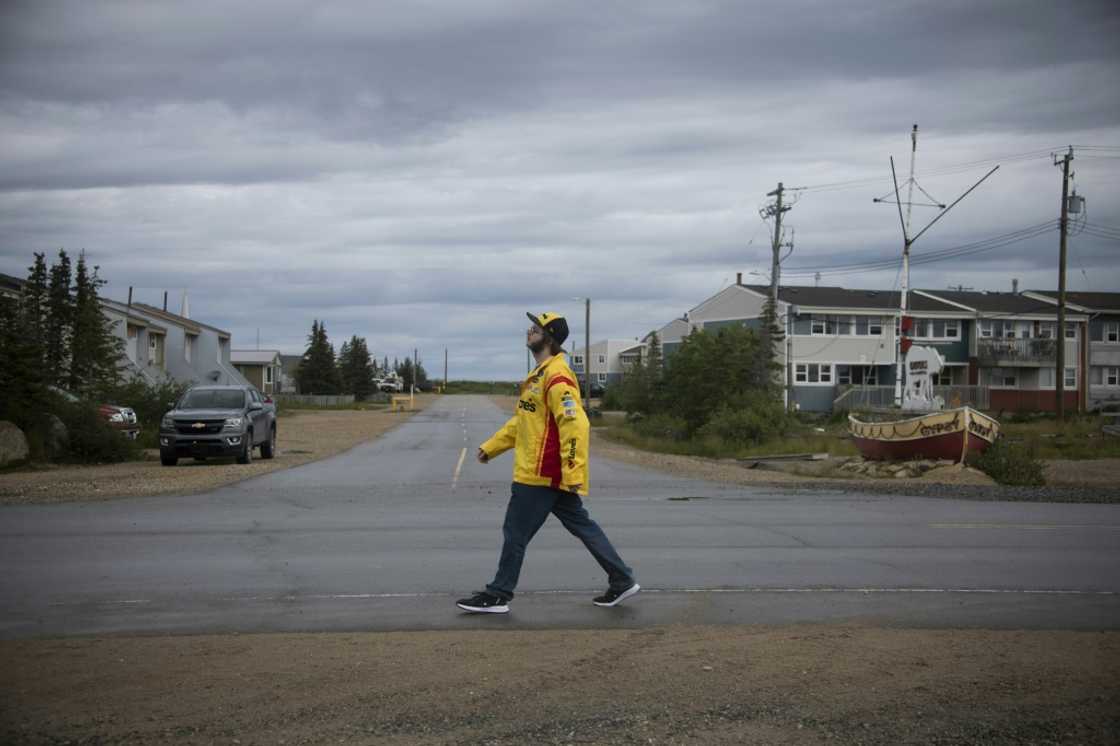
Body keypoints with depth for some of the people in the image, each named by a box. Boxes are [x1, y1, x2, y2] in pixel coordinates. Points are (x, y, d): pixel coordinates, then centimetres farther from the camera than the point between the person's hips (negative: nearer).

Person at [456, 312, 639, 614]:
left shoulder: (556, 377, -18)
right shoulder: (541, 374, 16)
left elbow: (575, 425, -25)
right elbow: (521, 420, 24)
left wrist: (573, 474, -27)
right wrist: (491, 447, 22)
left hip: (540, 475, -10)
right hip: (553, 475, 10)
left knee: (515, 533, 0)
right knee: (582, 526, 13)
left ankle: (497, 596, 10)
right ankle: (622, 581, 18)